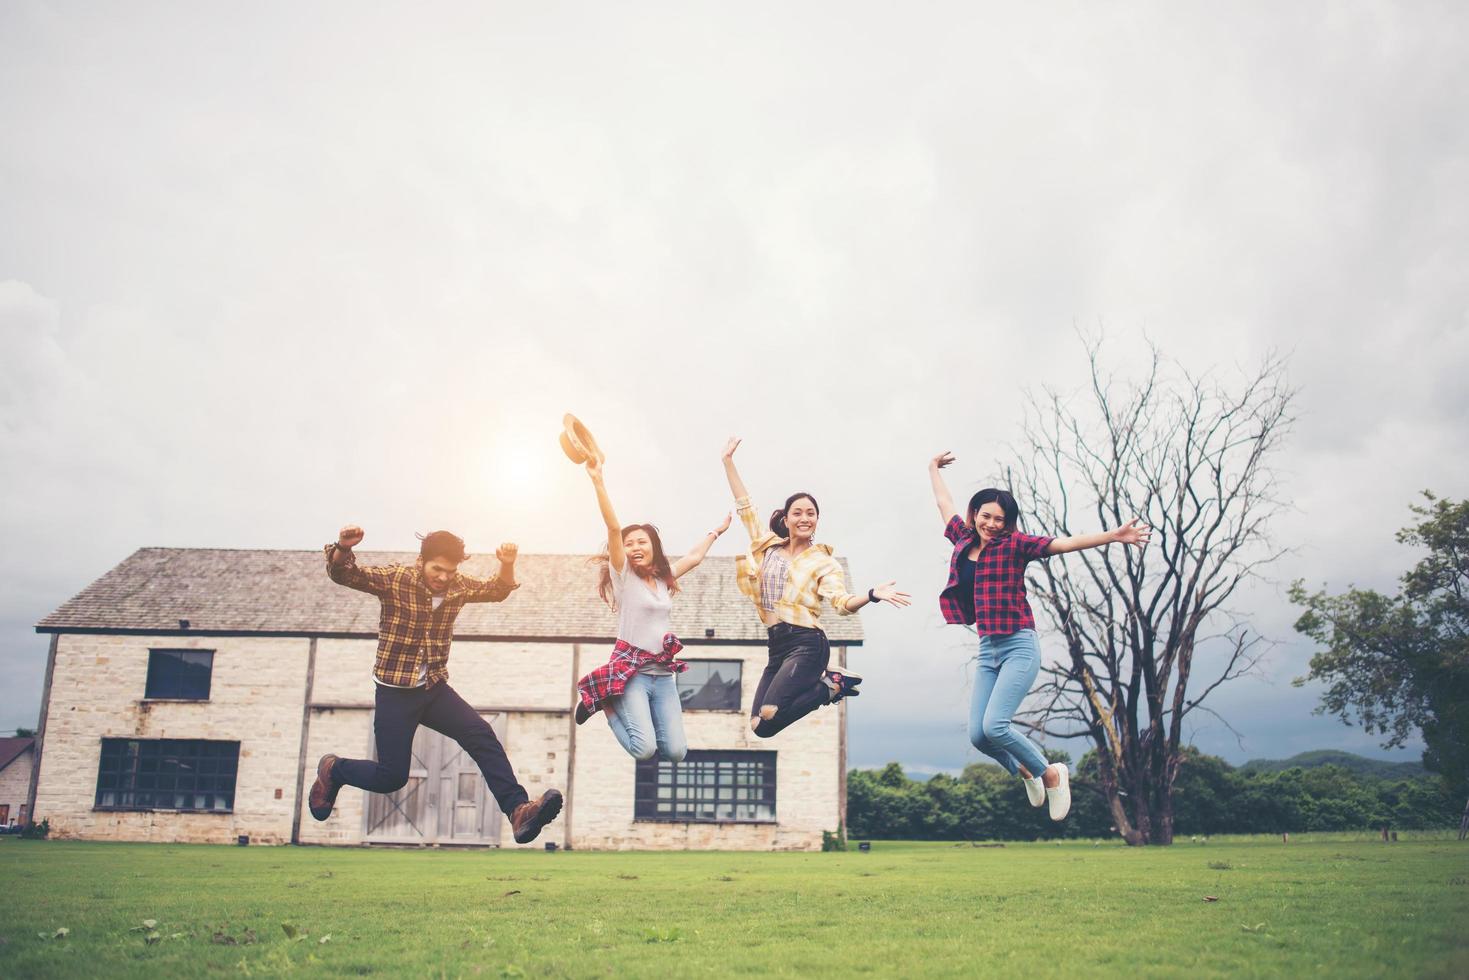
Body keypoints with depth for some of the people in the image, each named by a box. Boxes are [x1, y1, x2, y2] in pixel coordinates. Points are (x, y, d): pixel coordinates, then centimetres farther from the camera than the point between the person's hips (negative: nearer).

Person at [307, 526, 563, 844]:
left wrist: (507, 565, -8)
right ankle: (332, 769, 29)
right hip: (395, 692, -4)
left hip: (435, 689, 4)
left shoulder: (458, 586, 2)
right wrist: (343, 547, -42)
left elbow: (497, 590, 15)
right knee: (391, 778, -2)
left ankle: (518, 810, -24)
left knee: (482, 736, -18)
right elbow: (343, 573, -19)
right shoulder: (395, 579, -12)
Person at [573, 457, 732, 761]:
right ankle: (604, 702, 6)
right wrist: (597, 480, -24)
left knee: (676, 752, -5)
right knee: (644, 749, -22)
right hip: (630, 670, -6)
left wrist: (716, 532, 40)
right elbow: (613, 528, -15)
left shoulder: (663, 578, 14)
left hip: (663, 674, 6)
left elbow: (694, 557, 30)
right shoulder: (623, 574, -3)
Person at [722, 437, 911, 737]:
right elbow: (744, 505, 19)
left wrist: (871, 595, -34)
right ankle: (817, 681, 16)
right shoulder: (768, 546, 14)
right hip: (778, 647, 6)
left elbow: (842, 602, -14)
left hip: (806, 645, -6)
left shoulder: (824, 562, 1)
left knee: (768, 716, -25)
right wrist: (728, 460, 20)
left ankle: (832, 686, 0)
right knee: (759, 726, -1)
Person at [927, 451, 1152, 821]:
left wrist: (1113, 536, -25)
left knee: (994, 726, -19)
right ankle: (1024, 771, 27)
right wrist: (934, 470, 41)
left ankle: (1050, 774, 5)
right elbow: (944, 503, 27)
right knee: (977, 735, -3)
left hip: (1019, 648, -6)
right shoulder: (964, 540, 10)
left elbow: (1064, 543, -14)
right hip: (987, 651, 6)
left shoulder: (1014, 544, -3)